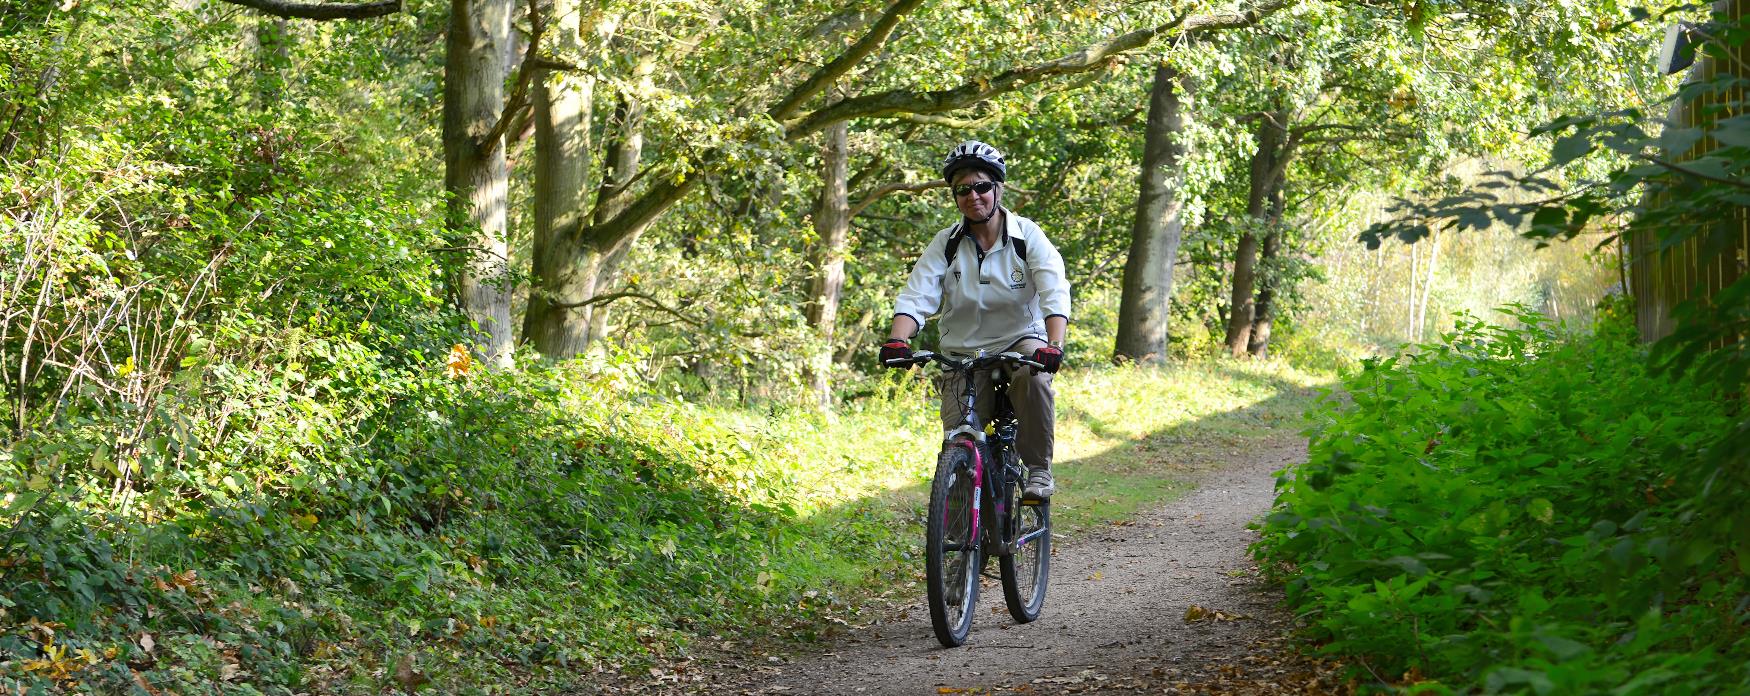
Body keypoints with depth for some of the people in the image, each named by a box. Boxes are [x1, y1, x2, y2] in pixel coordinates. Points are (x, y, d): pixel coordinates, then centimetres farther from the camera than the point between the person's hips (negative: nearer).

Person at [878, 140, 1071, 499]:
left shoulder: (1027, 236, -9)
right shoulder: (945, 244, -5)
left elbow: (1055, 295, -21)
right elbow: (916, 297, -15)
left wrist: (1054, 345, -39)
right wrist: (896, 340, -35)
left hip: (1020, 340, -2)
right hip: (963, 351, 2)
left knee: (1033, 377, -35)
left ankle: (1038, 470, -19)